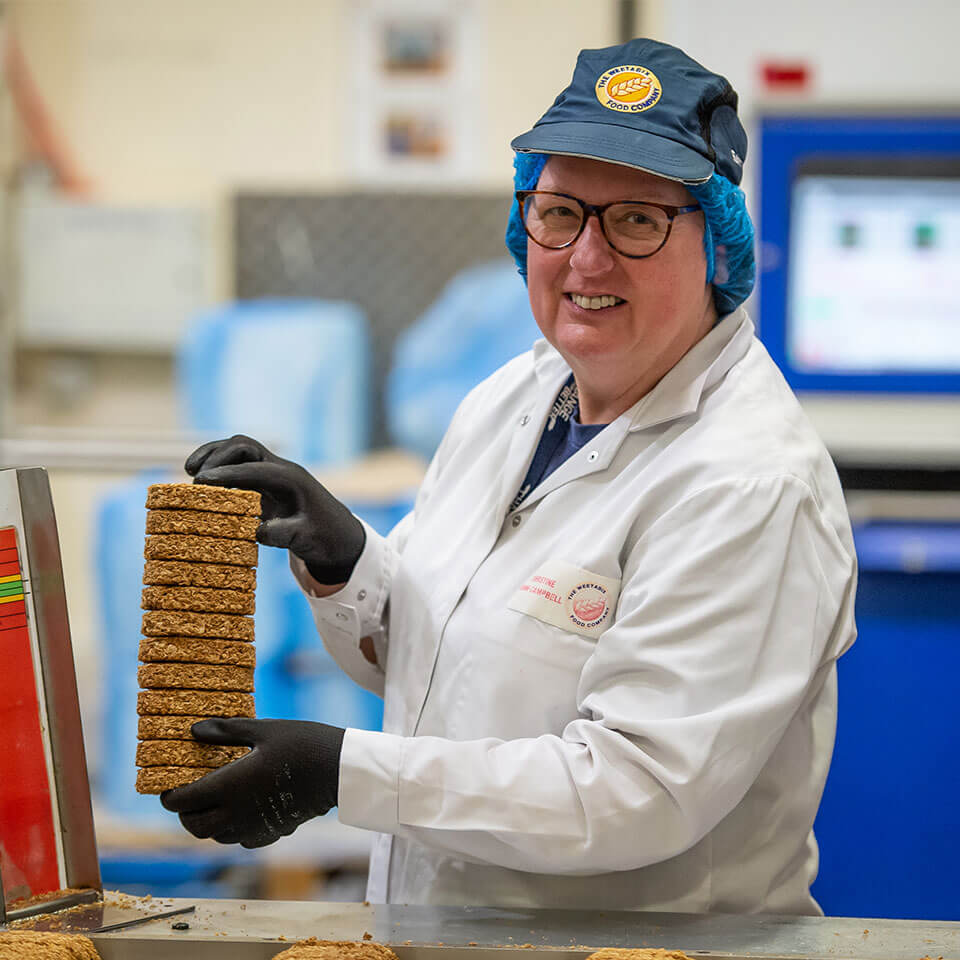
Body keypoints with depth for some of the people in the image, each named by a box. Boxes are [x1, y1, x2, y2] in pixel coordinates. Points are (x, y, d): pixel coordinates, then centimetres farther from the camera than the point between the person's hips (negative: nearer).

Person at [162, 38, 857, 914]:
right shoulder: (509, 399, 9)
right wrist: (338, 558, -2)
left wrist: (343, 773, -21)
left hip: (633, 947, -7)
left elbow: (639, 794, -21)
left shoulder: (753, 486, -16)